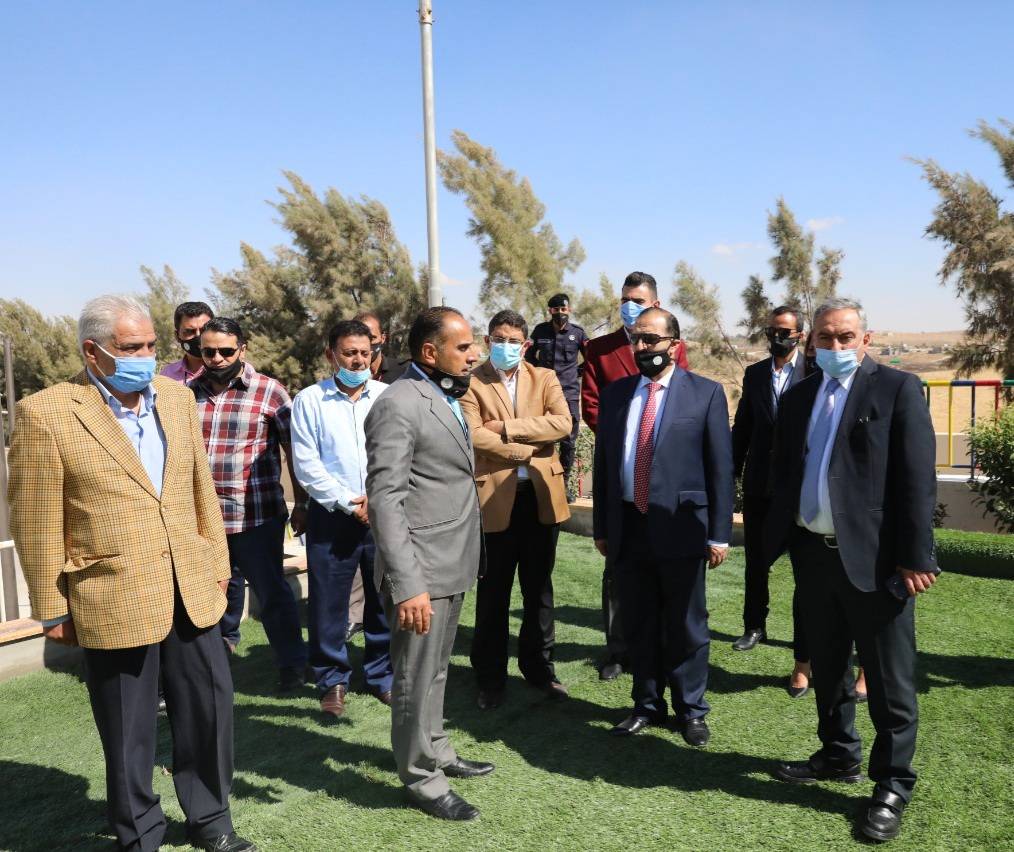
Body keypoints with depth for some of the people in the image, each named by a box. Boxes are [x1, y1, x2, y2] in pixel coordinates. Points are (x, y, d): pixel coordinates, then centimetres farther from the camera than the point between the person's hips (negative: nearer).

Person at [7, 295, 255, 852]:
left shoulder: (177, 397, 5)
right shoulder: (45, 414, -11)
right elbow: (36, 524, -7)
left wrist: (217, 561, 13)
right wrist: (52, 610, -3)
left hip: (191, 590, 5)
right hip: (113, 600, -5)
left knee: (210, 708, 16)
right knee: (129, 733, 13)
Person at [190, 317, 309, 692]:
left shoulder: (269, 391, -6)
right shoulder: (188, 392, 6)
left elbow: (294, 451, -2)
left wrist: (301, 504, -2)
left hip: (256, 516, -3)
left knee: (271, 591, 5)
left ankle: (292, 662, 22)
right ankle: (224, 640, 44)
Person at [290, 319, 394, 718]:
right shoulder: (310, 400, 0)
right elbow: (307, 465, -5)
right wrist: (348, 503, -9)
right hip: (332, 517, -1)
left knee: (385, 600, 9)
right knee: (328, 603, 6)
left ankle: (383, 675, 26)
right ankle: (332, 680, 24)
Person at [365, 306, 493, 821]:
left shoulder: (446, 399, 11)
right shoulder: (399, 405, -18)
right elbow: (385, 501, -22)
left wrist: (463, 561, 15)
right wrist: (408, 585, -26)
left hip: (451, 564, 9)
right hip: (422, 570, -9)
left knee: (435, 671, 23)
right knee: (416, 678, 8)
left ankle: (436, 752, 41)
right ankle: (421, 780, 25)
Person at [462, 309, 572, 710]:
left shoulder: (545, 378, 7)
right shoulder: (472, 383, -2)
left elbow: (562, 423, -10)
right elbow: (473, 434, -17)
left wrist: (506, 427, -14)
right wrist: (525, 448, -14)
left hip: (542, 495, 3)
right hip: (495, 497, -3)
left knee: (539, 587, 15)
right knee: (493, 591, 8)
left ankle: (539, 666, 32)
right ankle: (490, 677, 23)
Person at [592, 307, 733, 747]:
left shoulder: (706, 393, -3)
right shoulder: (615, 394, 8)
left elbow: (721, 467, -4)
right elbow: (603, 464, 11)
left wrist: (719, 533, -7)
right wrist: (601, 527, 10)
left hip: (680, 529, -3)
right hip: (628, 528, 4)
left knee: (686, 626, 9)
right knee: (638, 625, 14)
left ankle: (691, 710, 28)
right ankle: (648, 705, 32)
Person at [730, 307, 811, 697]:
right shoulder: (754, 373, 8)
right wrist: (730, 472, 9)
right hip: (759, 485, 4)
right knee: (756, 562, 16)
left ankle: (804, 659, 8)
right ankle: (754, 626, 36)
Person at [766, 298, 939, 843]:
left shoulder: (898, 389, -5)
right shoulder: (797, 398, 12)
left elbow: (917, 480, -11)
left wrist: (916, 558, -15)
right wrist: (780, 541, 9)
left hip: (872, 558, -6)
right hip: (814, 553, 6)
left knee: (889, 681, 5)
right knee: (827, 669, 20)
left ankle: (892, 785, 22)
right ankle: (839, 756, 39)